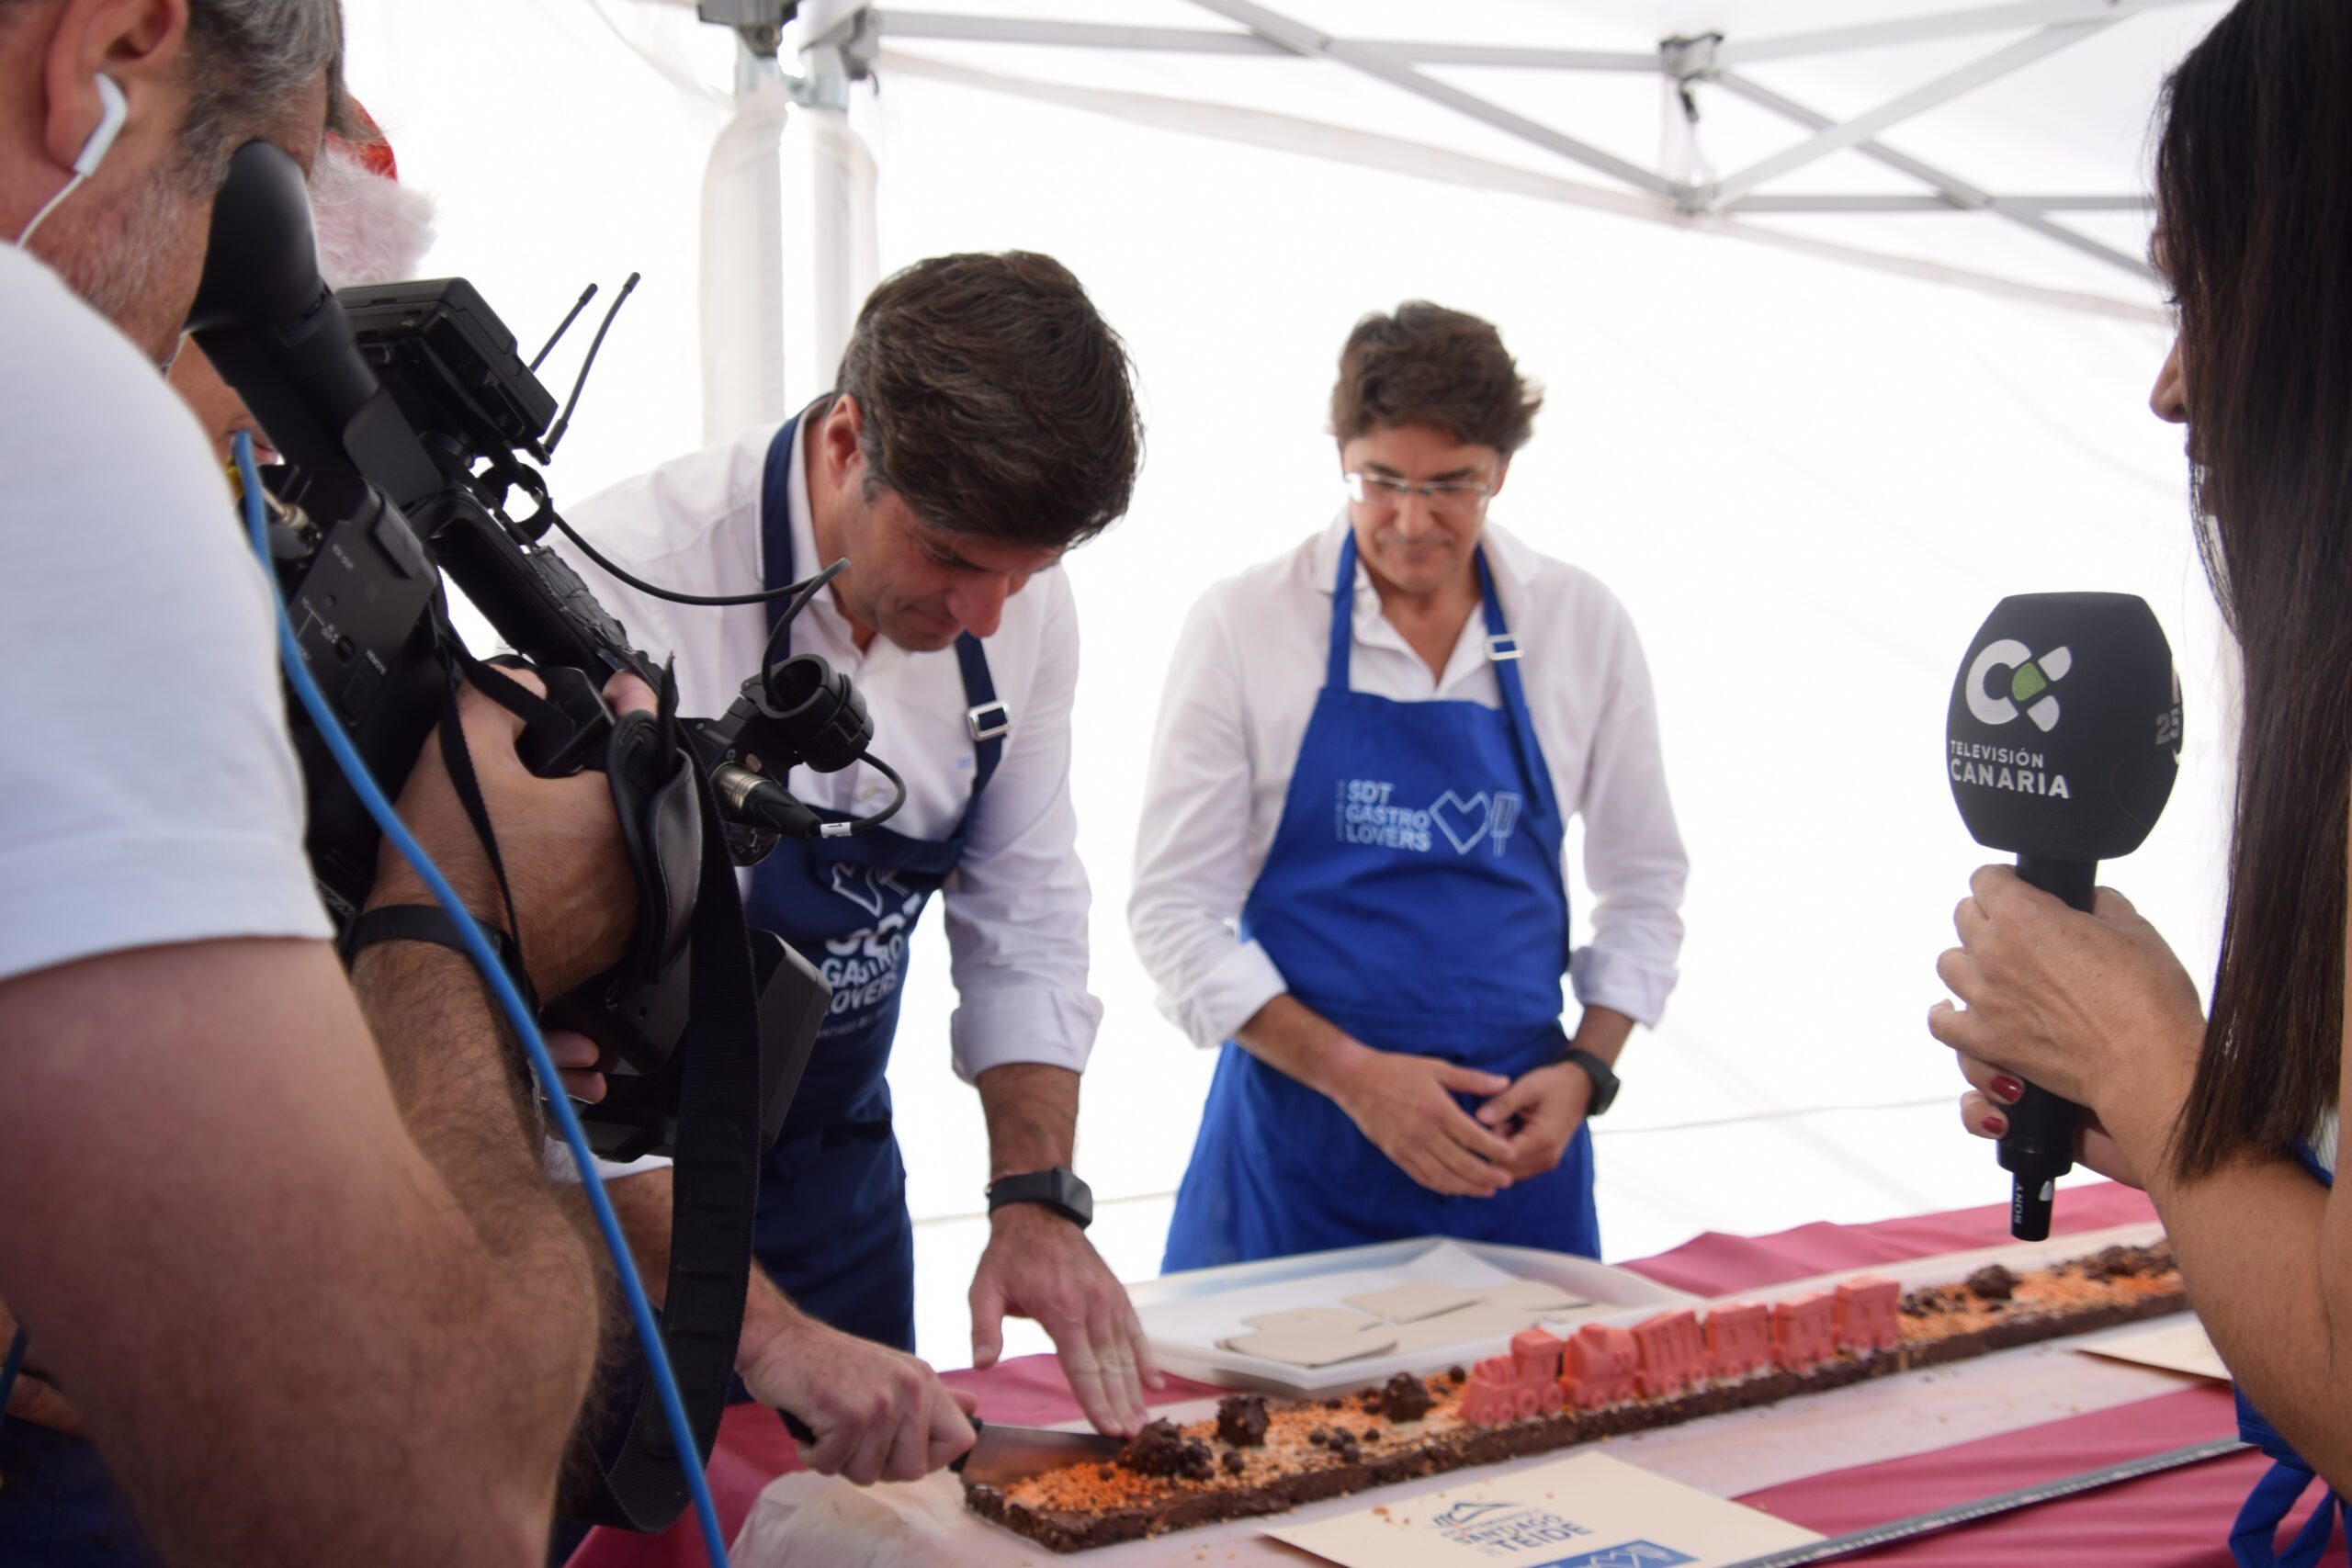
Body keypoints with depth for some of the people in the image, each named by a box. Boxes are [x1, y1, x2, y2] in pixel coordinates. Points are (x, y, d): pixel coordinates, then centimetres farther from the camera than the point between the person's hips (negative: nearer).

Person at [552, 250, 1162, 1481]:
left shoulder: (1019, 601, -9)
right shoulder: (628, 592, -30)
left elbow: (1025, 915, 0)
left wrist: (1038, 1198, -12)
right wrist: (765, 1332, -37)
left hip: (835, 1175, 6)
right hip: (609, 1211, -5)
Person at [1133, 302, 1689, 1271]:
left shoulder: (1585, 628, 2)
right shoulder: (1243, 626, -6)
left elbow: (1642, 882, 11)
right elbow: (1174, 909, -6)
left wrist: (1586, 1069, -4)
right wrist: (1351, 1073, -15)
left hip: (1514, 1138, 2)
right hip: (1300, 1146, -2)